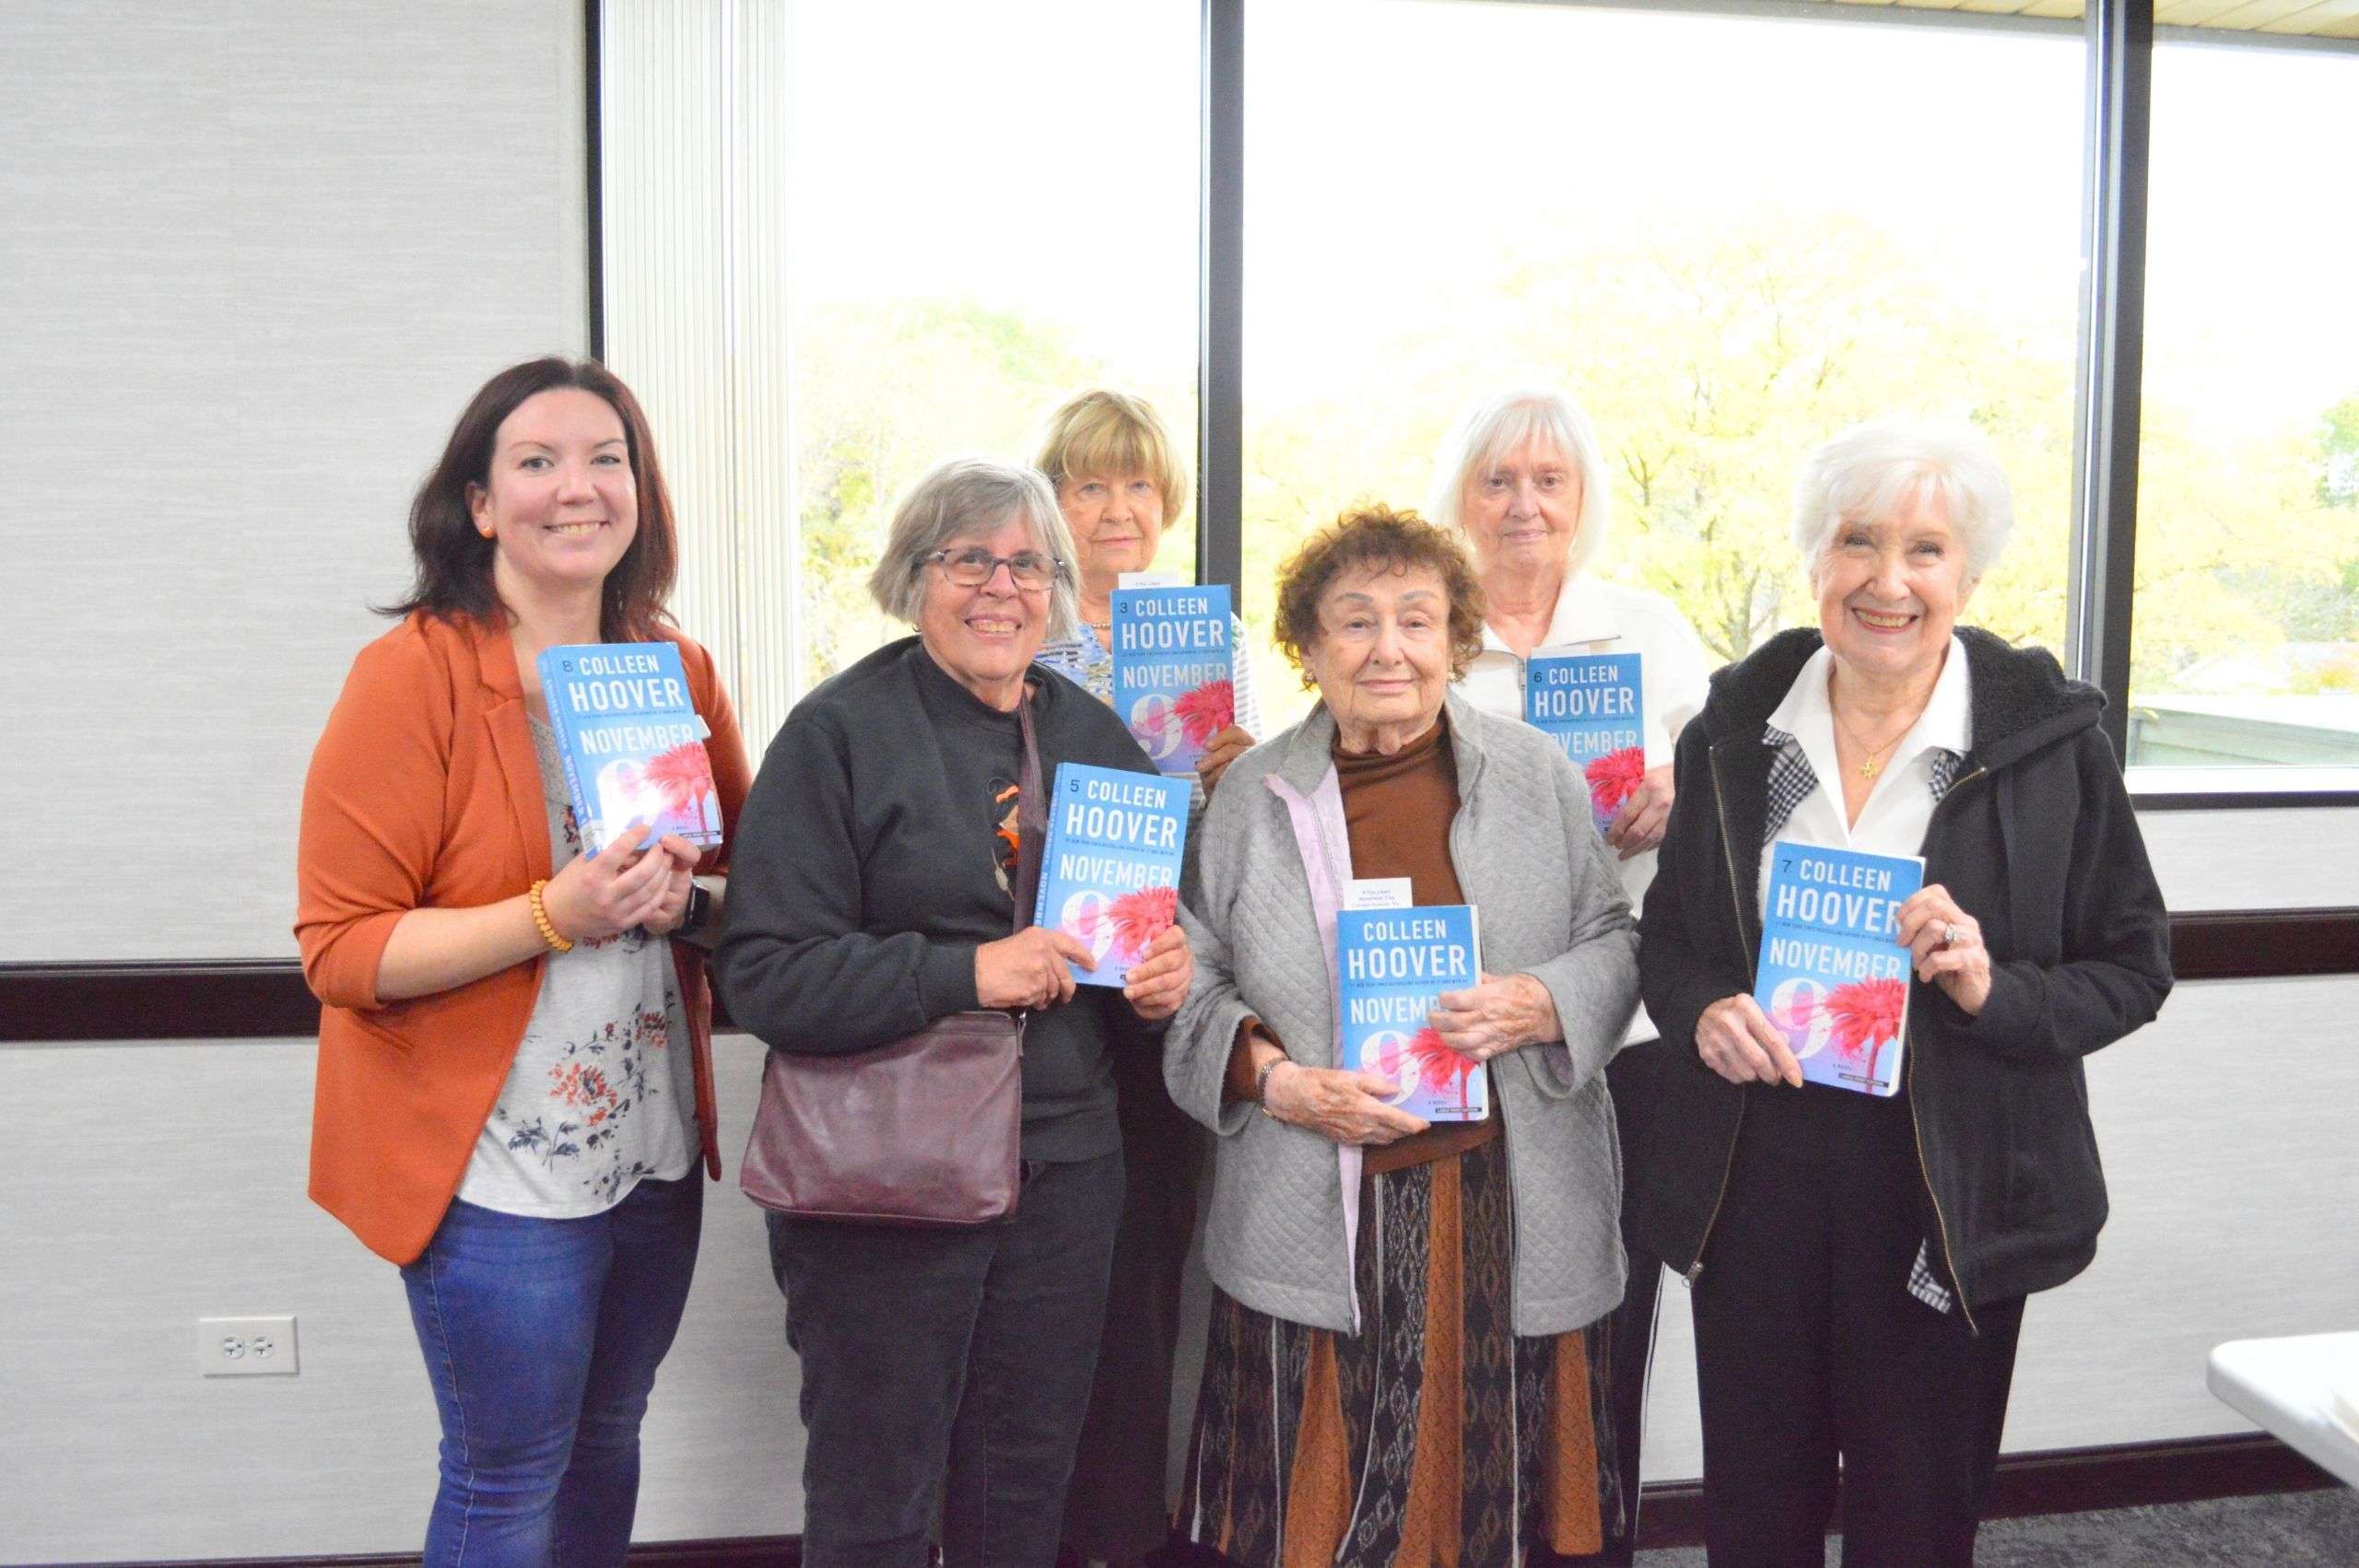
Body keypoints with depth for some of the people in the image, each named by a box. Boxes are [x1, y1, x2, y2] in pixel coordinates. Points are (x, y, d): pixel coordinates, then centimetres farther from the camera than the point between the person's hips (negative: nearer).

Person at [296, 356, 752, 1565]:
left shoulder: (678, 672, 5)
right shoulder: (412, 676, -13)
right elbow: (340, 952, -15)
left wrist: (690, 898, -9)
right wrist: (557, 914, -25)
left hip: (655, 1147, 6)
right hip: (499, 1162, -6)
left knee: (607, 1442, 20)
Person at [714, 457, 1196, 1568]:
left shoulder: (1096, 737, 10)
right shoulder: (840, 730, -7)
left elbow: (1151, 931, 21)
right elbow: (764, 975, -14)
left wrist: (1163, 978, -2)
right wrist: (966, 975, -23)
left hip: (1066, 1174, 5)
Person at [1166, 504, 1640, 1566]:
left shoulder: (1538, 774, 6)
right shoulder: (1253, 792, 5)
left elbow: (1615, 949, 10)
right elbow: (1193, 982, 6)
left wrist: (1539, 1005, -10)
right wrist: (1276, 1080, -10)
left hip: (1507, 1215, 1)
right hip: (1312, 1226, 0)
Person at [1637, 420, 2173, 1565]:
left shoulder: (2048, 737, -5)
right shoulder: (1736, 726, 2)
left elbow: (2134, 965, 0)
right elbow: (1667, 934, 11)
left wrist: (1995, 991, -19)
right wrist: (1702, 1008, -11)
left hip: (1946, 1198, -2)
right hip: (1753, 1180, 2)